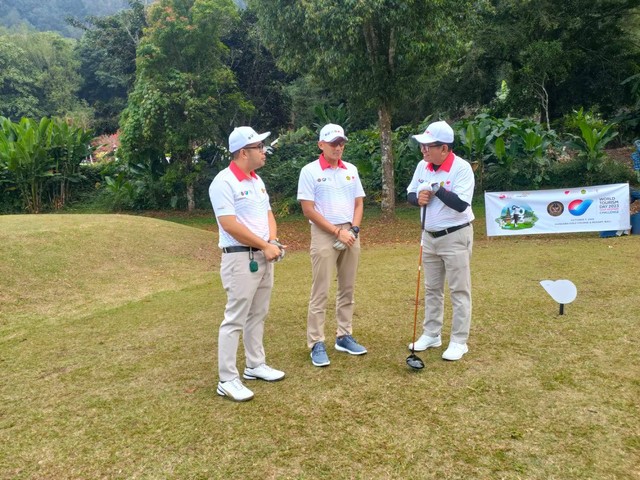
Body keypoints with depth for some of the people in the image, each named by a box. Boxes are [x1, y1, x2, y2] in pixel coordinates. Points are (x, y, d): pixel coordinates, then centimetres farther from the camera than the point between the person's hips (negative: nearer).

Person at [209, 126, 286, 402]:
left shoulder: (257, 180, 14)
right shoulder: (224, 182, -14)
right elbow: (229, 224, -21)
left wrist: (273, 242, -2)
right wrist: (265, 245, -16)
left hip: (264, 257, 9)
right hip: (240, 258, -9)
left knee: (257, 315, 16)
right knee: (235, 320, -4)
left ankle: (255, 366, 30)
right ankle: (227, 381, 5)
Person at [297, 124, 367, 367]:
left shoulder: (351, 170, 10)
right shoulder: (310, 171, -6)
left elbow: (359, 203, 12)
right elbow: (308, 210, -10)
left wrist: (353, 230, -5)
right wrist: (338, 232, -13)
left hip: (351, 234, 5)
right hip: (324, 235, -5)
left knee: (347, 289, 10)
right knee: (320, 292, -3)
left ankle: (344, 336, 21)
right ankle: (316, 343, 4)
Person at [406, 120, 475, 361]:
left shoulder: (462, 168, -18)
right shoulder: (423, 166, 2)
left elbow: (461, 204, -26)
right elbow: (410, 193, 10)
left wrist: (436, 187, -25)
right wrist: (418, 198, -11)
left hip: (455, 236, -7)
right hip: (429, 236, 7)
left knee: (459, 291, 2)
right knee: (432, 289, 15)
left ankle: (459, 341, 11)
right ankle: (431, 334, 28)